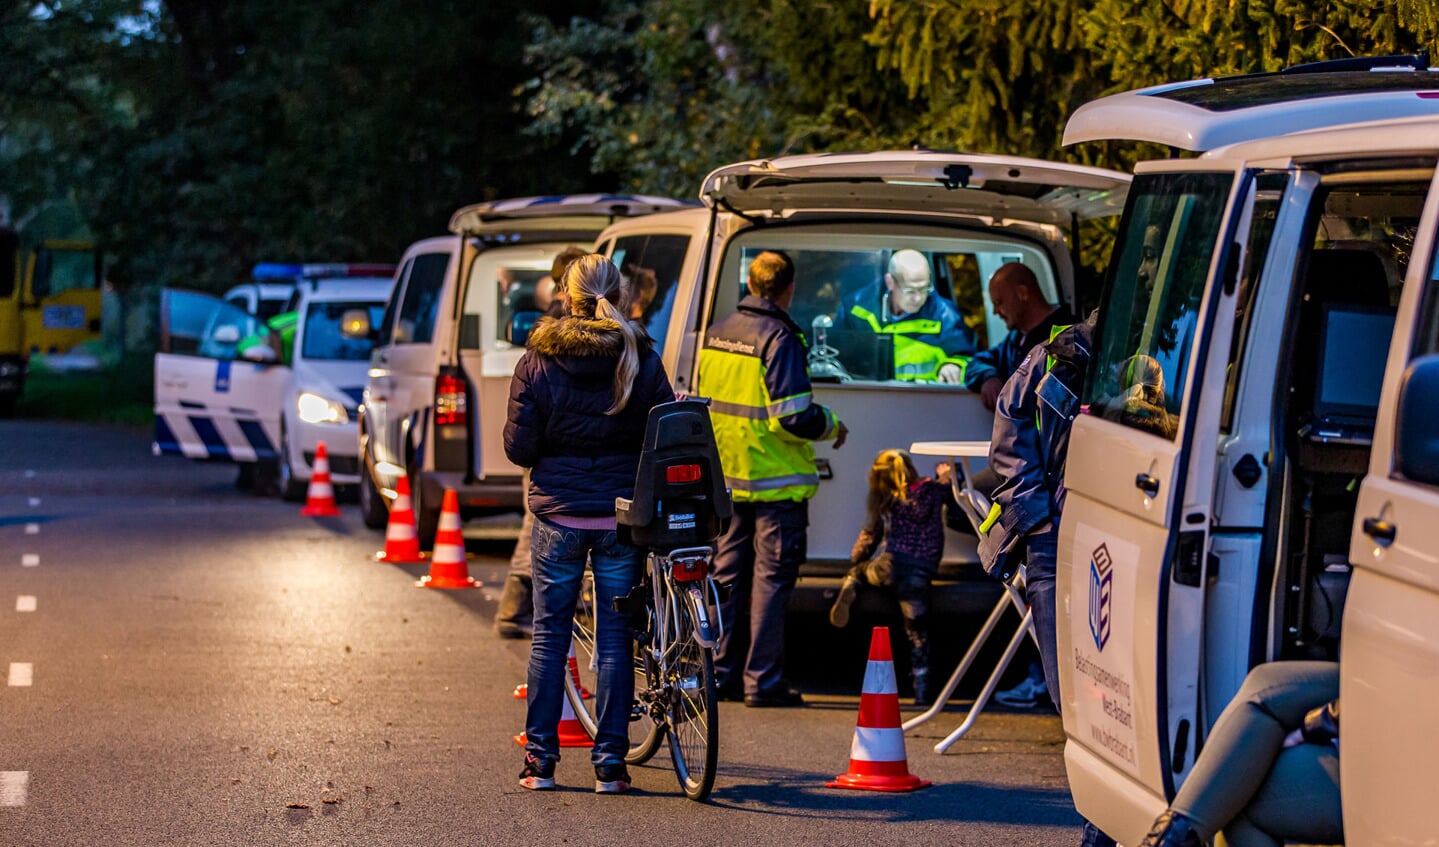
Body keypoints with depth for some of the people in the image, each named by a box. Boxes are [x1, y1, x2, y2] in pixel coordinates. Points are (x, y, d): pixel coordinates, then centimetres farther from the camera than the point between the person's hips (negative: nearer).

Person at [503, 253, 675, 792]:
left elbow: (519, 447, -4)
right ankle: (610, 762, 6)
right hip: (622, 514, 0)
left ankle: (540, 758, 9)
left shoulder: (537, 362, -4)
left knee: (549, 636, 9)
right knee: (615, 638, 6)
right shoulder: (641, 360, -3)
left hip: (558, 515, 0)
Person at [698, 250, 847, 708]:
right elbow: (795, 418, -20)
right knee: (771, 576, -1)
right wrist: (832, 426, -2)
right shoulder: (779, 338, -17)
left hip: (727, 477, 7)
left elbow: (705, 400, 16)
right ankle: (762, 682, -2)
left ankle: (720, 673, 17)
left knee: (728, 572, 14)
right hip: (775, 480, -7)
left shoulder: (717, 333, 6)